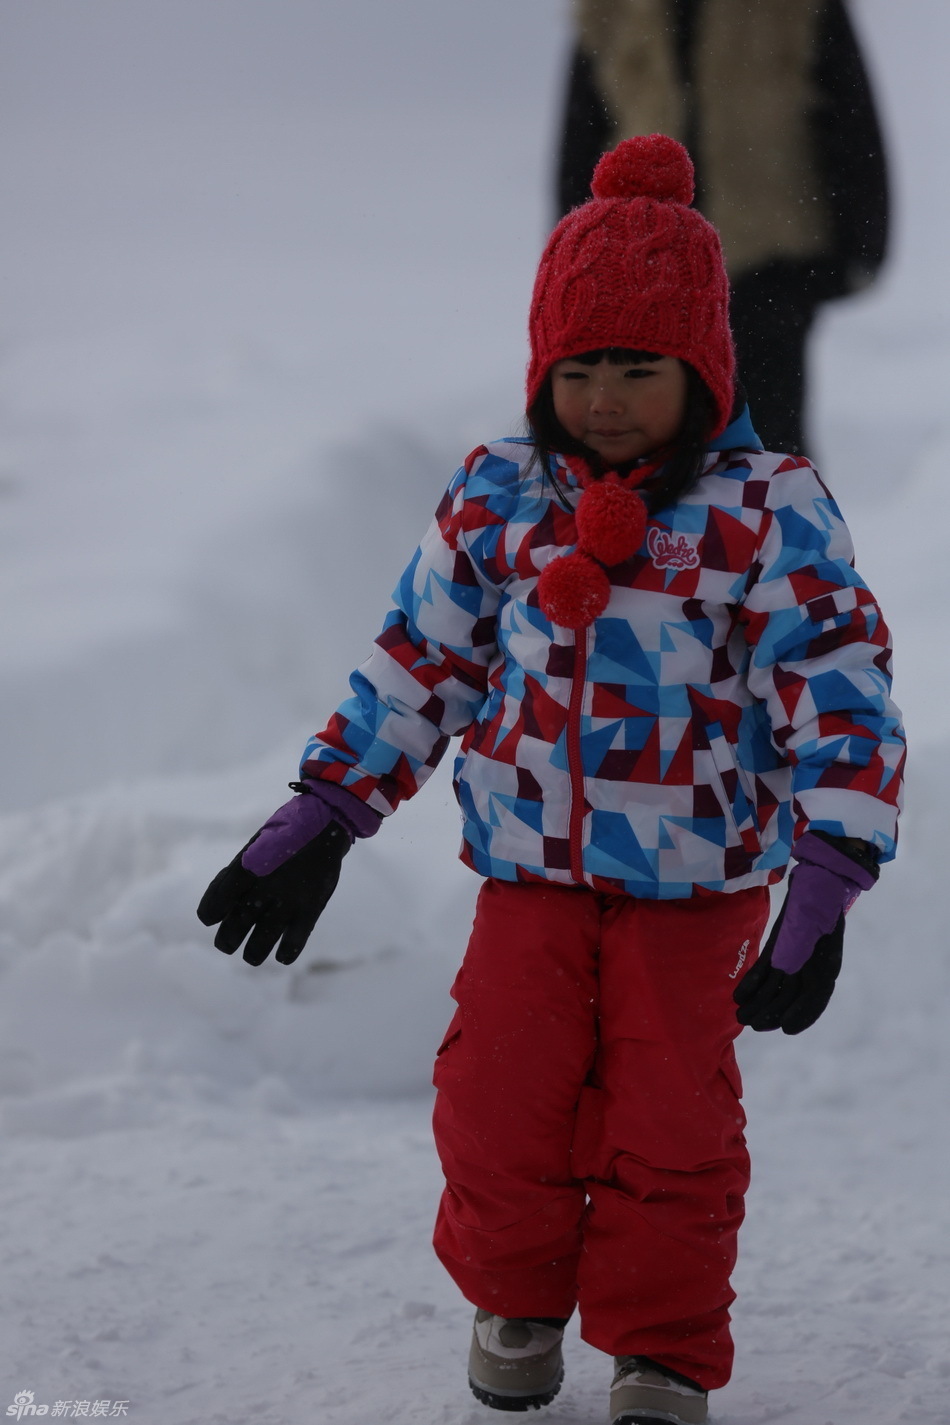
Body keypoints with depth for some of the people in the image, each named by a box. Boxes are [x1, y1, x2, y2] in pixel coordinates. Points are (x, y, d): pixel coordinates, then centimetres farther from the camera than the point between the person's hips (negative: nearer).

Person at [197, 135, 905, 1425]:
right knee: (500, 1106, 2)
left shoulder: (771, 512, -12)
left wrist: (823, 886, -24)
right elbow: (418, 663, 8)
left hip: (696, 892, -2)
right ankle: (515, 1300, 29)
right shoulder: (497, 498, -1)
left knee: (671, 1128, -1)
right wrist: (321, 816, 5)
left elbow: (843, 697, -14)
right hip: (530, 873, 3)